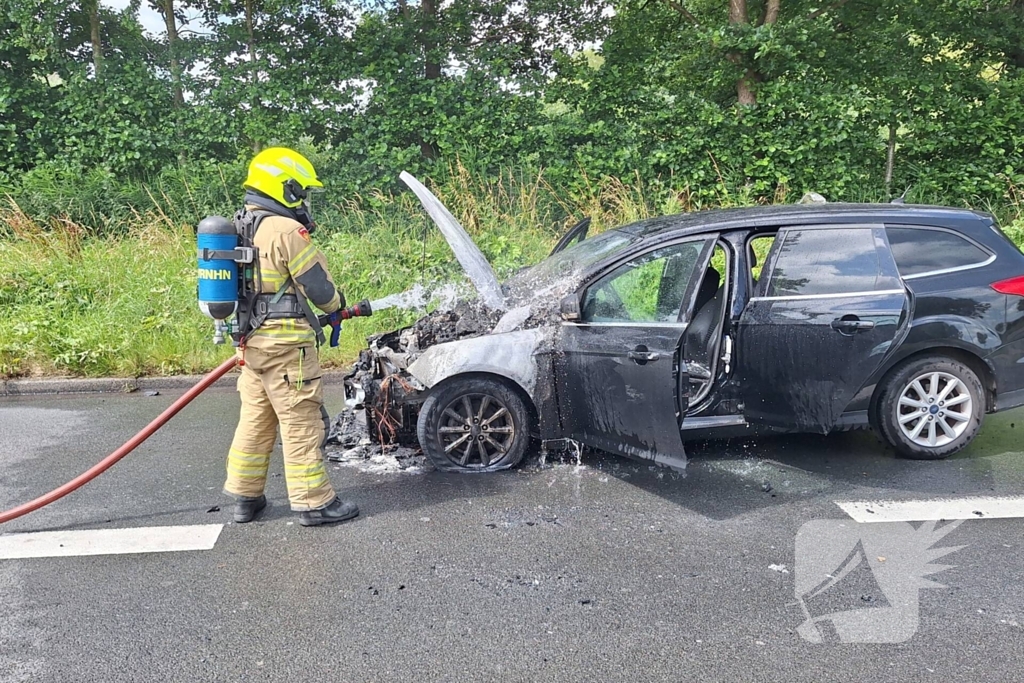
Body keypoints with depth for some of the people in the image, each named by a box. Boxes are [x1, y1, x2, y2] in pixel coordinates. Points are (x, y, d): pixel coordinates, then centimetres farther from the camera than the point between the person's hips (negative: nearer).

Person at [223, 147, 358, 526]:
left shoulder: (239, 229, 13)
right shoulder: (288, 231, -16)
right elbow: (319, 287, -12)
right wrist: (337, 304, 9)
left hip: (252, 341, 9)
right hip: (286, 343, -9)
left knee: (255, 419, 16)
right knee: (301, 422, -1)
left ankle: (245, 496, 24)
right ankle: (313, 502, 7)